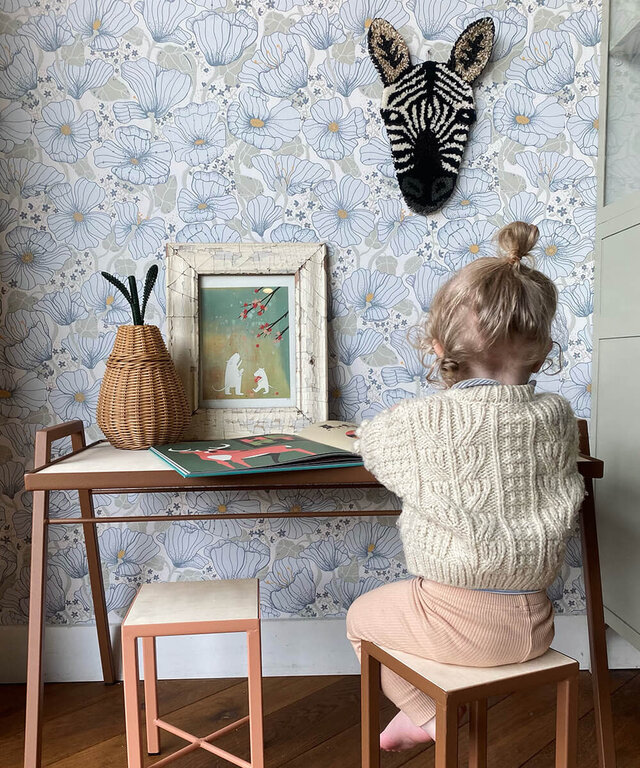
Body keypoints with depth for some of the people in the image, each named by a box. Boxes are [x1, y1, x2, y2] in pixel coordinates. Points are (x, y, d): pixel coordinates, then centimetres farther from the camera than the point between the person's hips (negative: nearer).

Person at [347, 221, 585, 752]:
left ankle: (428, 714, 27)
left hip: (458, 621, -5)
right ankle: (426, 709, 44)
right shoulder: (558, 417, -7)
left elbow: (370, 442, 2)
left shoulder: (420, 421, -20)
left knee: (361, 615, 23)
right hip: (533, 620, 6)